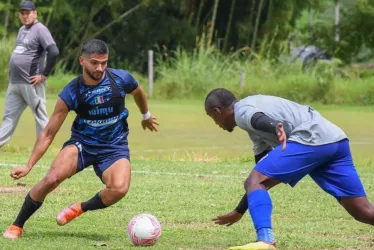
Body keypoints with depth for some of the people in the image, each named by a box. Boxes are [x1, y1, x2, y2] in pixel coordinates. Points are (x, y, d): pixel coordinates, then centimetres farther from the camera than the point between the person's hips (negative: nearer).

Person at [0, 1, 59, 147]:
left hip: (31, 84, -9)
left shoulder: (40, 30, -11)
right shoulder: (22, 30, 17)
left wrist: (44, 75, -19)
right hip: (14, 83, 9)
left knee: (40, 117, -3)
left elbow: (54, 52, -23)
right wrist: (12, 76, 17)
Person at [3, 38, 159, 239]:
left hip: (114, 146, 1)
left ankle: (81, 208, 2)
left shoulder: (121, 79, -13)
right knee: (52, 178, -28)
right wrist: (28, 166, -13)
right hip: (81, 143, -1)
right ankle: (17, 226, -8)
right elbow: (48, 133, -8)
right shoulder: (71, 93, -15)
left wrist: (146, 116, 31)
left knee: (119, 189, -30)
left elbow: (138, 93, 13)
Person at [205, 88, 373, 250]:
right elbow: (264, 172, 42)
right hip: (337, 141, 9)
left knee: (253, 182, -7)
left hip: (310, 139, -9)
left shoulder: (242, 111, 7)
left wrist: (277, 128, -45)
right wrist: (240, 211, 49)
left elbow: (260, 120, -21)